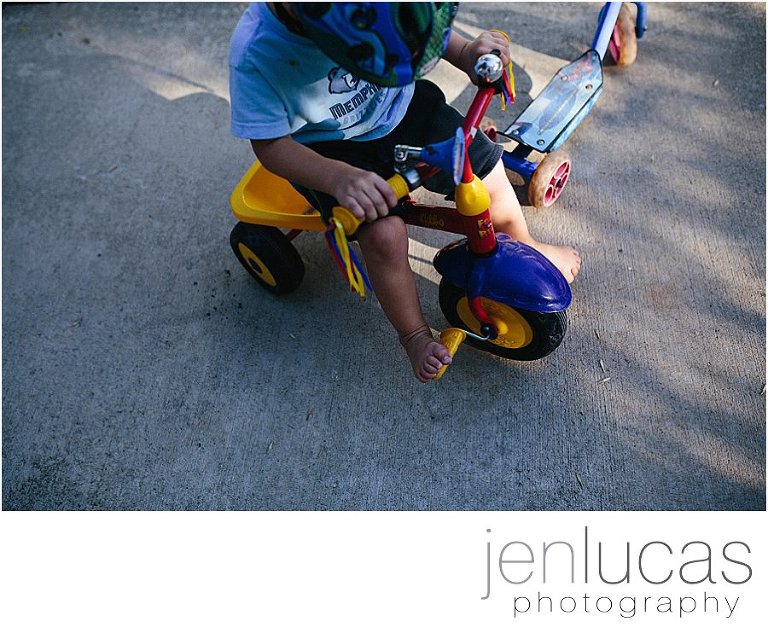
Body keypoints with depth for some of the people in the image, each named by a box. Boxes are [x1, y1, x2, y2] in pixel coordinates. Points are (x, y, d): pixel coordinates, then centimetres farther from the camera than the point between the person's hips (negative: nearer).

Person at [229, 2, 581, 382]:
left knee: (488, 174, -3)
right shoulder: (254, 55, -33)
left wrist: (465, 54, -21)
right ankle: (414, 335, 3)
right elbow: (270, 144, -28)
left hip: (400, 106, 4)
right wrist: (338, 178, -45)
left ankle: (524, 247, 31)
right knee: (384, 234, -26)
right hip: (330, 147, -4)